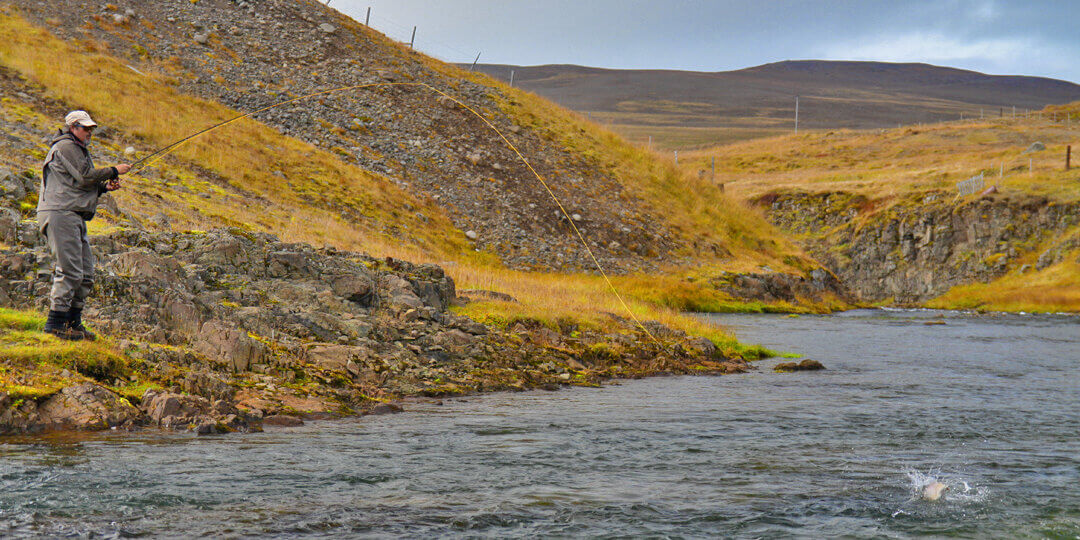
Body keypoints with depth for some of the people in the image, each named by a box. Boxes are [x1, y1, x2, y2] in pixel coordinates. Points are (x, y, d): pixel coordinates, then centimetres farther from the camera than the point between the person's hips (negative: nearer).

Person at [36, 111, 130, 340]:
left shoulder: (79, 149, 26)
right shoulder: (66, 147, -6)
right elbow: (85, 177, -16)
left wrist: (105, 187, 10)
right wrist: (113, 171, -6)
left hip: (74, 217, 11)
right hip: (60, 213, -11)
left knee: (85, 274, 9)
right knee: (70, 271, -14)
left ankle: (74, 323, 14)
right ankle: (55, 323, -12)